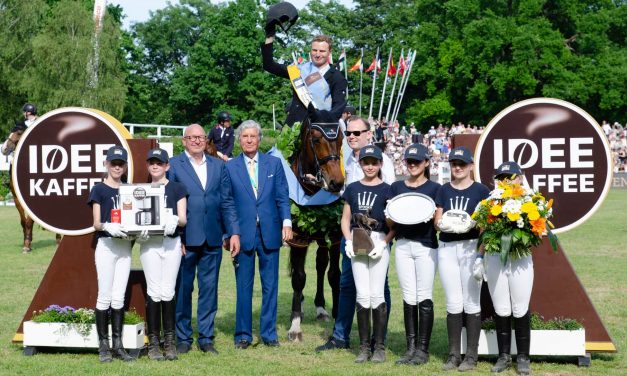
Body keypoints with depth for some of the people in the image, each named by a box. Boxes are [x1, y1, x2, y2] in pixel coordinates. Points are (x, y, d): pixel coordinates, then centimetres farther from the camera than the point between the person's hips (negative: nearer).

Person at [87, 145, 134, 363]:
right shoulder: (99, 189, 1)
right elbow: (96, 223, -4)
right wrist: (108, 227, -25)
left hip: (125, 245, 4)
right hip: (106, 245, -4)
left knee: (119, 297, 5)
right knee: (105, 296, -4)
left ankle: (118, 345, 8)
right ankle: (103, 345, 1)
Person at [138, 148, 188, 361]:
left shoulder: (177, 189, 7)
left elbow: (183, 218, 2)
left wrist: (174, 220, -20)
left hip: (171, 242, -1)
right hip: (149, 242, 1)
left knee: (168, 292, -2)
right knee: (154, 292, -4)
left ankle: (169, 340, 6)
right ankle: (153, 342, 0)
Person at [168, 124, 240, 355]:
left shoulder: (218, 166, 12)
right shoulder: (173, 166, 1)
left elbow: (227, 202, 10)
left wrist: (233, 232, 2)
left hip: (212, 239, 3)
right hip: (185, 239, -3)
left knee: (209, 290, 7)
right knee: (182, 289, 5)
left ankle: (206, 338, 15)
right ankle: (183, 338, 15)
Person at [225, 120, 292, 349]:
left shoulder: (274, 164, 8)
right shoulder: (230, 167, 4)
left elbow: (282, 197, 6)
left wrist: (286, 222, -7)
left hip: (270, 233, 1)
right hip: (243, 233, -1)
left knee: (270, 286, 7)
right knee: (243, 286, 4)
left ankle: (269, 333, 16)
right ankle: (243, 335, 13)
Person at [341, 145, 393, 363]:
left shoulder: (387, 190, 2)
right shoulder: (353, 188, 13)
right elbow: (345, 219, 13)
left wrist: (384, 243, -13)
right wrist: (349, 241, -1)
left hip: (379, 243, -3)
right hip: (357, 244, 3)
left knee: (376, 294, -4)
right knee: (362, 296, 3)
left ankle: (379, 347, 4)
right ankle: (364, 347, 9)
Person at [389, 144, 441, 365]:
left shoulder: (434, 188, 3)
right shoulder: (397, 187, 13)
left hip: (426, 246, -3)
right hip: (403, 245, 3)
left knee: (424, 298, -3)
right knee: (408, 298, 5)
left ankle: (423, 349, 2)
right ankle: (411, 347, 10)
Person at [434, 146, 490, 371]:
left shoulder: (480, 190, 2)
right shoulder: (444, 191, 14)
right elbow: (437, 221, 11)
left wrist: (472, 222, -21)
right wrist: (443, 223, -11)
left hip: (471, 247, -4)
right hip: (447, 249, 4)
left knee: (471, 302, -2)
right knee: (453, 303, 6)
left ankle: (471, 355, 3)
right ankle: (454, 354, 11)